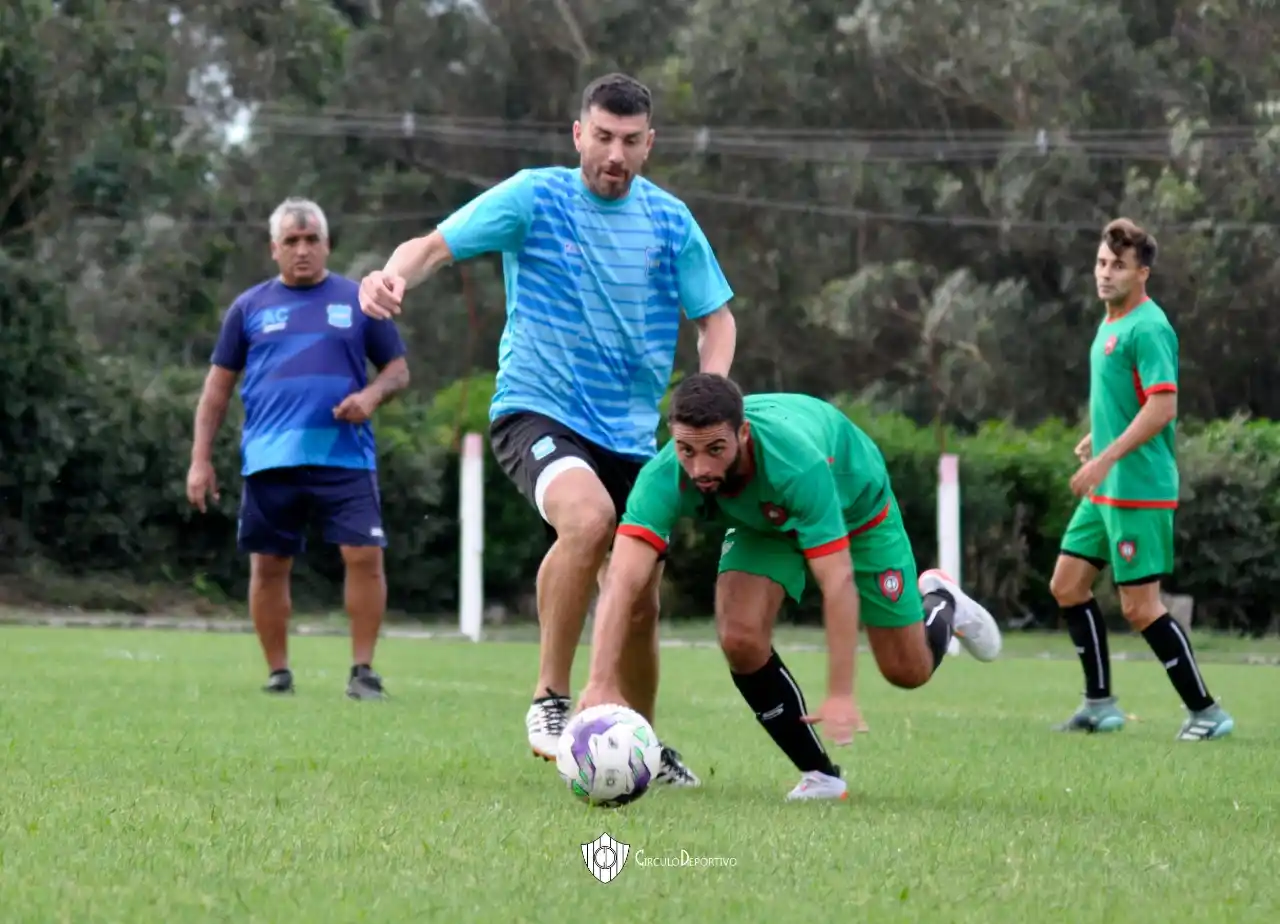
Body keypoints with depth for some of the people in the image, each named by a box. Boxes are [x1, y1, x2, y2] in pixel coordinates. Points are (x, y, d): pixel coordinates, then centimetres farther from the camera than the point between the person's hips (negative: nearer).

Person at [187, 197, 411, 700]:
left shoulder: (359, 300, 9)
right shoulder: (250, 307, 10)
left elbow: (398, 368, 13)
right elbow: (219, 384, 12)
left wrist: (372, 394, -10)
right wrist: (201, 459, 5)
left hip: (346, 456, -1)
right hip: (270, 462, 1)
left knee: (365, 556, -12)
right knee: (268, 566, 3)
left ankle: (362, 670, -3)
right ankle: (278, 673, 15)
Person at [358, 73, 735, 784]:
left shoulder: (669, 221, 5)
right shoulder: (534, 198, -6)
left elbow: (716, 319, 12)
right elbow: (438, 244, -14)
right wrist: (395, 274, -37)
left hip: (631, 432, 5)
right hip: (536, 410, -5)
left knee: (640, 600, 8)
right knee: (588, 517, -35)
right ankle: (549, 699, -22)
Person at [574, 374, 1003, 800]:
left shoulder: (796, 462, -46)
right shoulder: (665, 477, -37)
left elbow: (837, 581, -46)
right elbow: (622, 579, -47)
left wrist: (840, 696, -51)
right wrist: (602, 684, -60)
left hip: (854, 504, -2)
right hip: (763, 521, 3)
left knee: (908, 671, 3)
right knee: (740, 637, -24)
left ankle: (941, 604, 41)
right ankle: (819, 775, -3)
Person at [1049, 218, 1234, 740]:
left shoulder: (1147, 327, -16)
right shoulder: (1110, 323, 13)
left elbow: (1162, 406, -24)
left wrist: (1106, 458, -27)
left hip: (1139, 489, -10)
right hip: (1105, 488, 10)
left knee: (1140, 607, -9)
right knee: (1067, 585, 12)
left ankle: (1206, 712, 0)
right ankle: (1100, 704, 20)